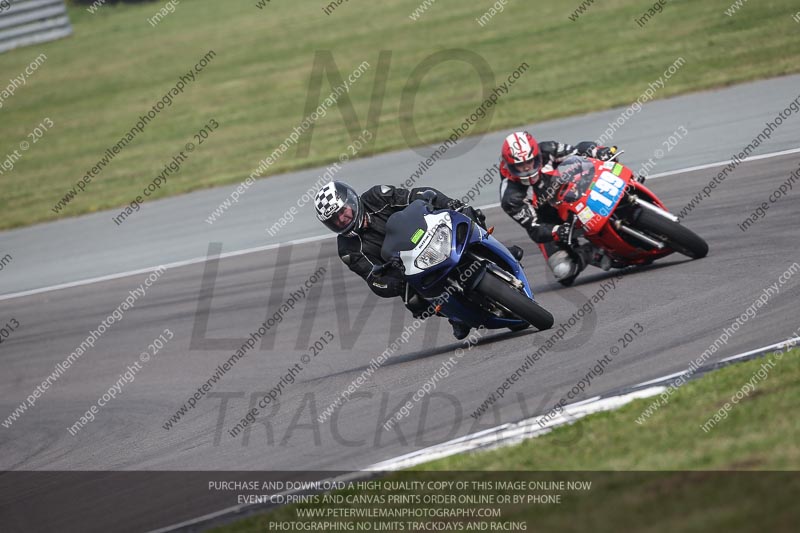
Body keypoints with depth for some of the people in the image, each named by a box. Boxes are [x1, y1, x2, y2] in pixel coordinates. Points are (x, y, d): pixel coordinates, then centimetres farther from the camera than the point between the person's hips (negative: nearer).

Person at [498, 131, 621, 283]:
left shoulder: (546, 152, -19)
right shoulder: (511, 197, -27)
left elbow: (581, 150, -9)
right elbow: (534, 229, -27)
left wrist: (599, 152, -32)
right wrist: (556, 232, -47)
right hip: (549, 225, -4)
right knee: (563, 270, -24)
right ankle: (593, 254, 0)